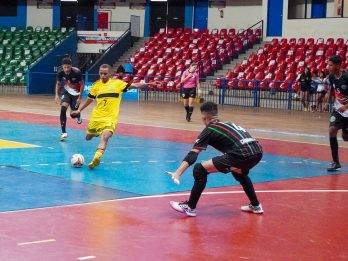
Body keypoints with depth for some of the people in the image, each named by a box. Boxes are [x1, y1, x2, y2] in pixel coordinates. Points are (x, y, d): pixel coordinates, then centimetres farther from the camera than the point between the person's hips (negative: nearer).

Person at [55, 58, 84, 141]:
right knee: (63, 109, -20)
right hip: (66, 92, 2)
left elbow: (82, 85, -15)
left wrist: (80, 97, -16)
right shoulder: (60, 72, -18)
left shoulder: (77, 72, -28)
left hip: (76, 93, -2)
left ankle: (78, 116, 42)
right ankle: (63, 132, -13)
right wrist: (57, 95, -11)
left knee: (73, 114, 1)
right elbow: (58, 84, 0)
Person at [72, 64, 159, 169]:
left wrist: (148, 84, -13)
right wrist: (79, 110, 23)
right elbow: (90, 99, 19)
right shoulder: (96, 85, 5)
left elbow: (134, 85, -1)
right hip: (96, 116, 4)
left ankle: (96, 158, -35)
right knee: (88, 137, 16)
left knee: (105, 137, -27)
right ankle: (97, 133, 51)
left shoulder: (117, 83, -1)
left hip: (110, 118, -4)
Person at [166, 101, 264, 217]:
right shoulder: (228, 124, 29)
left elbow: (193, 154, -1)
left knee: (200, 169, 1)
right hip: (257, 152, 8)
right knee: (239, 173, 40)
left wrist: (178, 172, -8)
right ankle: (255, 206, 42)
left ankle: (190, 207, 7)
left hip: (242, 154, -7)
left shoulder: (209, 130, 10)